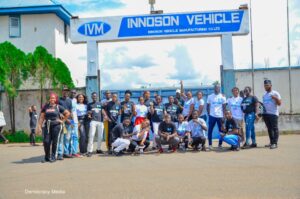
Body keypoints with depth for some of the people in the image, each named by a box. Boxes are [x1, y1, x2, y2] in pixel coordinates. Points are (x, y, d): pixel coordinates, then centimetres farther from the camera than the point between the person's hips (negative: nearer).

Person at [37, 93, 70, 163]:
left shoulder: (58, 107, 4)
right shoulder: (45, 107, 10)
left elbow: (68, 113, 6)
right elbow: (42, 117, 8)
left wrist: (62, 120, 2)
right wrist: (39, 126, 1)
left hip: (56, 126, -2)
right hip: (47, 126, 2)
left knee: (55, 142, 0)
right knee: (46, 142, -3)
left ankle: (53, 157, 14)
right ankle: (47, 157, 14)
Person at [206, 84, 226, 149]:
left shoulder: (222, 97, 3)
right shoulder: (210, 96, 5)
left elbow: (224, 107, 2)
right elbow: (207, 106, 8)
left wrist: (223, 115, -5)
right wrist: (208, 113, -1)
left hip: (220, 116, 0)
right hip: (212, 116, 0)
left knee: (221, 130, 5)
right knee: (210, 130, -1)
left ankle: (220, 144, 16)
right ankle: (210, 144, 6)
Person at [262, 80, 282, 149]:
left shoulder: (275, 93, -3)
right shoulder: (264, 95, 16)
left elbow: (279, 103, -7)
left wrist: (275, 98, -23)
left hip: (273, 114, -6)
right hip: (266, 114, 7)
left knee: (275, 128, -6)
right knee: (269, 129, 9)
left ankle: (275, 143, -7)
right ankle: (271, 142, 15)